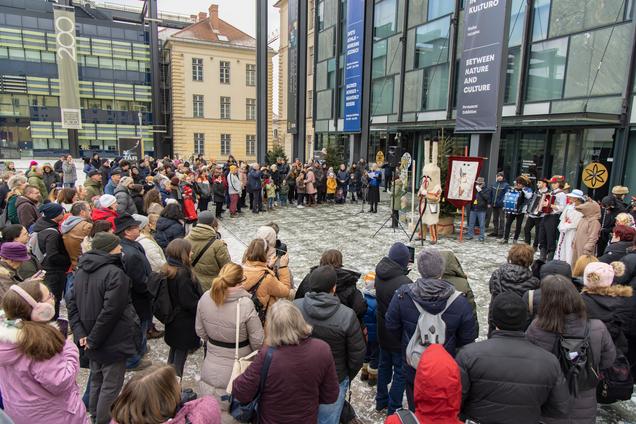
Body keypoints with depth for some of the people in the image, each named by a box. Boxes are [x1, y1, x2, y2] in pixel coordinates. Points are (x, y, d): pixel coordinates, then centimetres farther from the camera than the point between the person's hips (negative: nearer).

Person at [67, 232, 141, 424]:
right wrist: (93, 340, -16)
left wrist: (80, 334, 0)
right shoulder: (115, 273, -23)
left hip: (94, 344, 9)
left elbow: (73, 304, 5)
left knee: (96, 381, 25)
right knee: (111, 386, 7)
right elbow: (110, 311, -27)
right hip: (113, 343, -8)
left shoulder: (81, 271, 4)